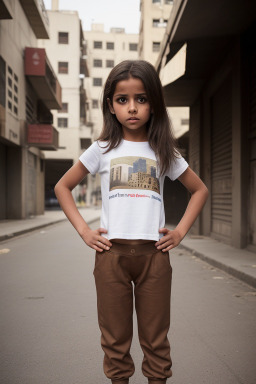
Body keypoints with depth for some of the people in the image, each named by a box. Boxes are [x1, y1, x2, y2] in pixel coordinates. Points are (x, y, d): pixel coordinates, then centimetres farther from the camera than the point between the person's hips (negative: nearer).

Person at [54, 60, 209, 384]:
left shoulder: (164, 152, 8)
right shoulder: (102, 150, 5)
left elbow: (200, 190, 16)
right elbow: (62, 187, 11)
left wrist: (180, 231, 4)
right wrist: (83, 230, 0)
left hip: (154, 252, 1)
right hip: (111, 252, 0)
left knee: (155, 337, 9)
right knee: (115, 337, 9)